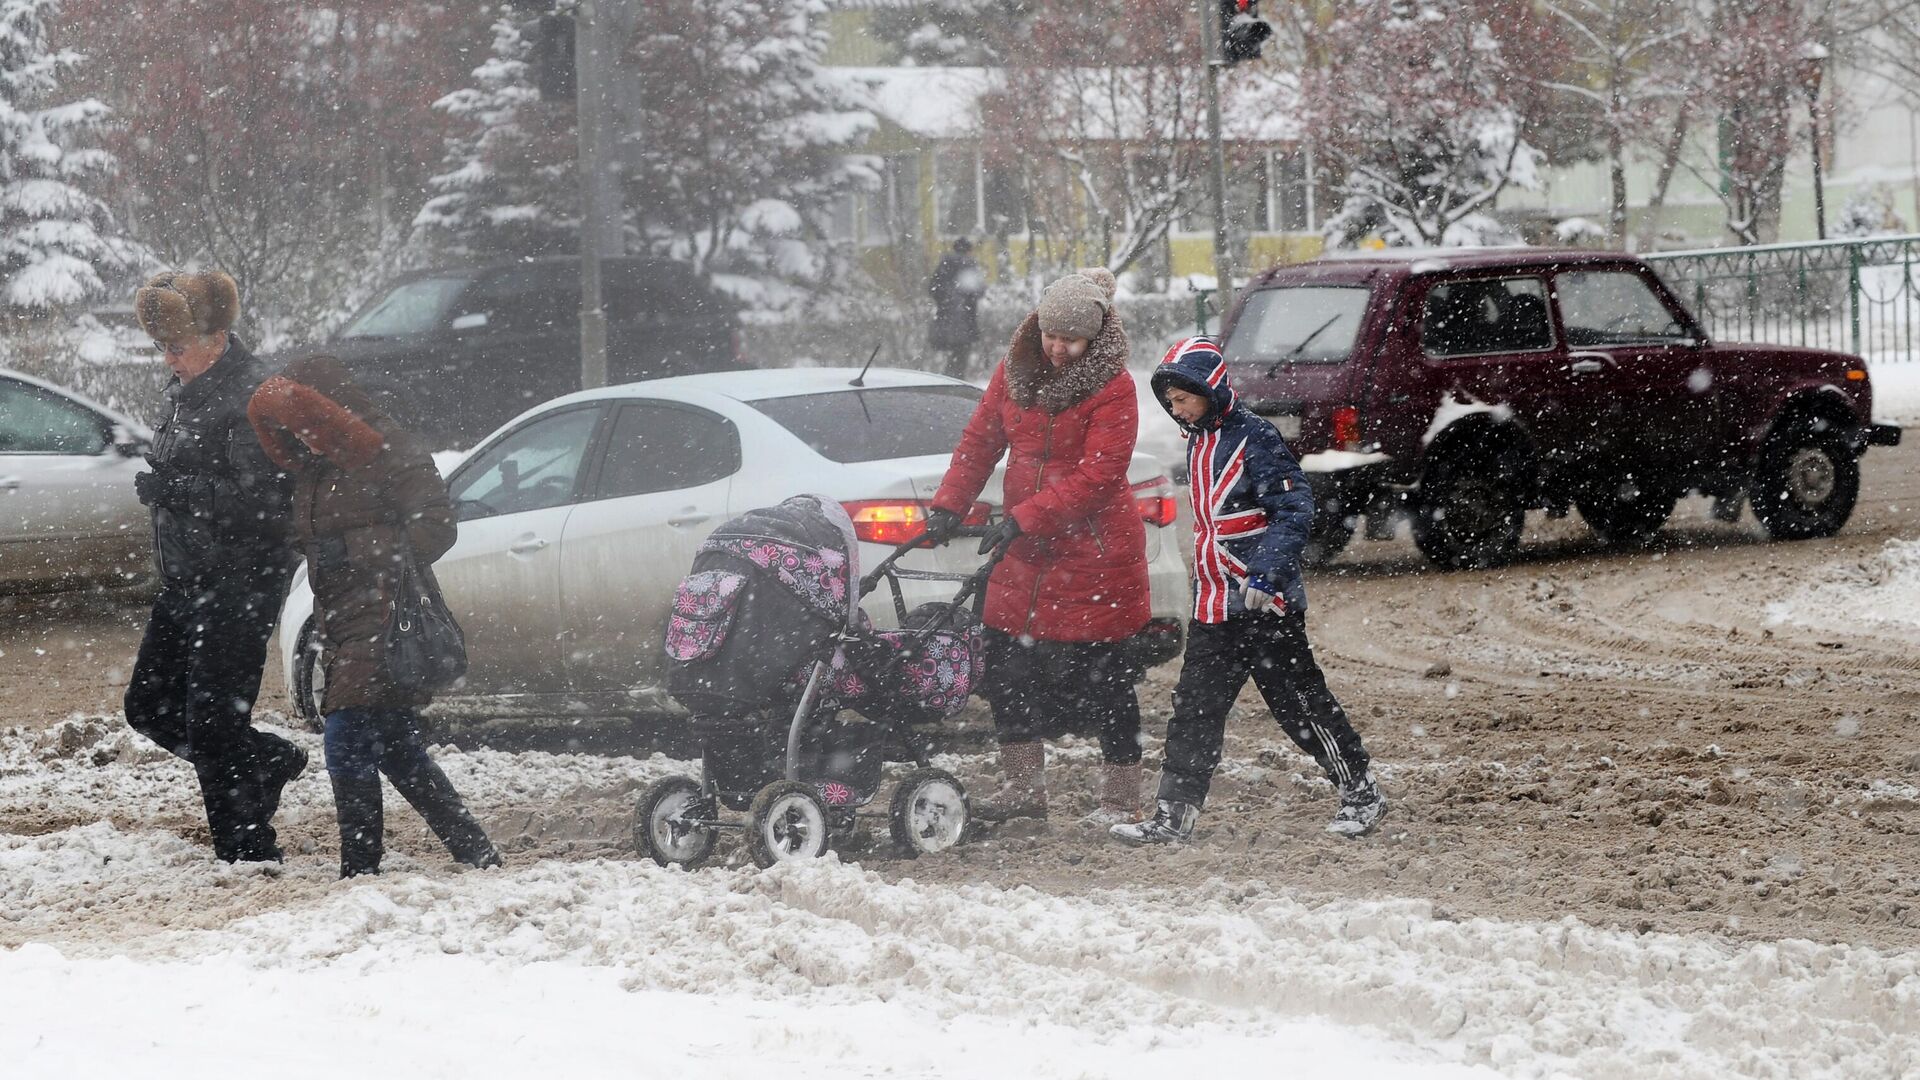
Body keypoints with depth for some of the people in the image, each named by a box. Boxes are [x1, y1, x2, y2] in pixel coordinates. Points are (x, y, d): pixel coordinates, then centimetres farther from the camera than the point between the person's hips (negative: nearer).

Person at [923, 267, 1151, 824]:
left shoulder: (1112, 388, -13)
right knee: (1008, 667, 9)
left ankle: (1120, 798, 9)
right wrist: (948, 505, -2)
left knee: (1107, 681, -1)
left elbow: (1098, 474, -19)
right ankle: (1023, 786, 22)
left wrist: (1024, 518, -24)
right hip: (1026, 550, 6)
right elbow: (980, 440, 11)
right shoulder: (1015, 371, 5)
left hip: (1094, 553, -6)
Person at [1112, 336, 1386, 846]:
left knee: (1299, 700, 0)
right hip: (1214, 606, 8)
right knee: (1194, 707, 3)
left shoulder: (1253, 439, -14)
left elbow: (1295, 509, -19)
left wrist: (1265, 572, -27)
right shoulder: (1199, 442, 13)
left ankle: (1361, 792, 13)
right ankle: (1173, 814, 3)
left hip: (1266, 600, -8)